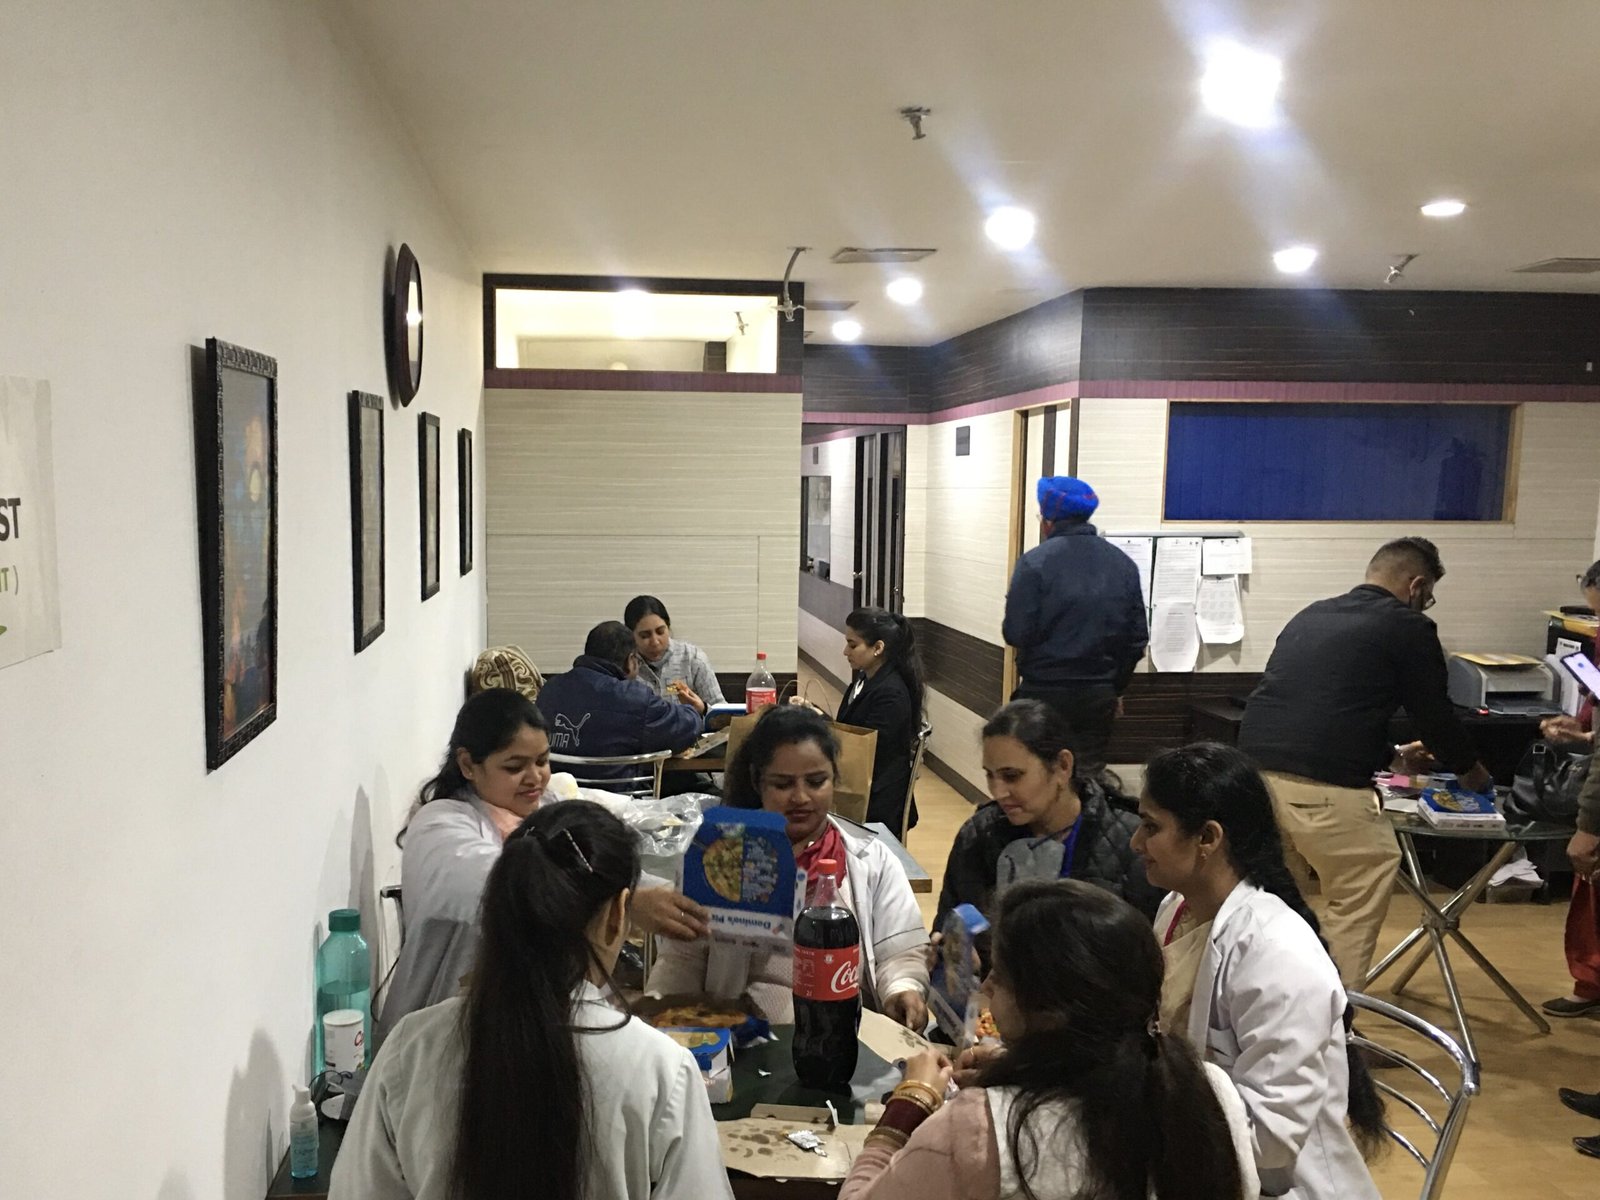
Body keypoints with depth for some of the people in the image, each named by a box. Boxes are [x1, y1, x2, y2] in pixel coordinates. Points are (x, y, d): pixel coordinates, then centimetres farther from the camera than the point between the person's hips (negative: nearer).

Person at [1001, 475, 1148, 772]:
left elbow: (1016, 633, -15)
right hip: (1099, 696, 4)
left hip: (1044, 693, -4)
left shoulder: (1035, 562, -11)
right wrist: (1117, 686, 17)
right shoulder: (1123, 563, 3)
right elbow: (1138, 637, 5)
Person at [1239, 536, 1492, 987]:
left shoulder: (1311, 615, 24)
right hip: (1325, 787, -7)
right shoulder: (1407, 626, 4)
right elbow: (1433, 711, 12)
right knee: (1356, 906, 11)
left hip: (1254, 769, 7)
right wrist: (1470, 771, 32)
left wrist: (1392, 753, 45)